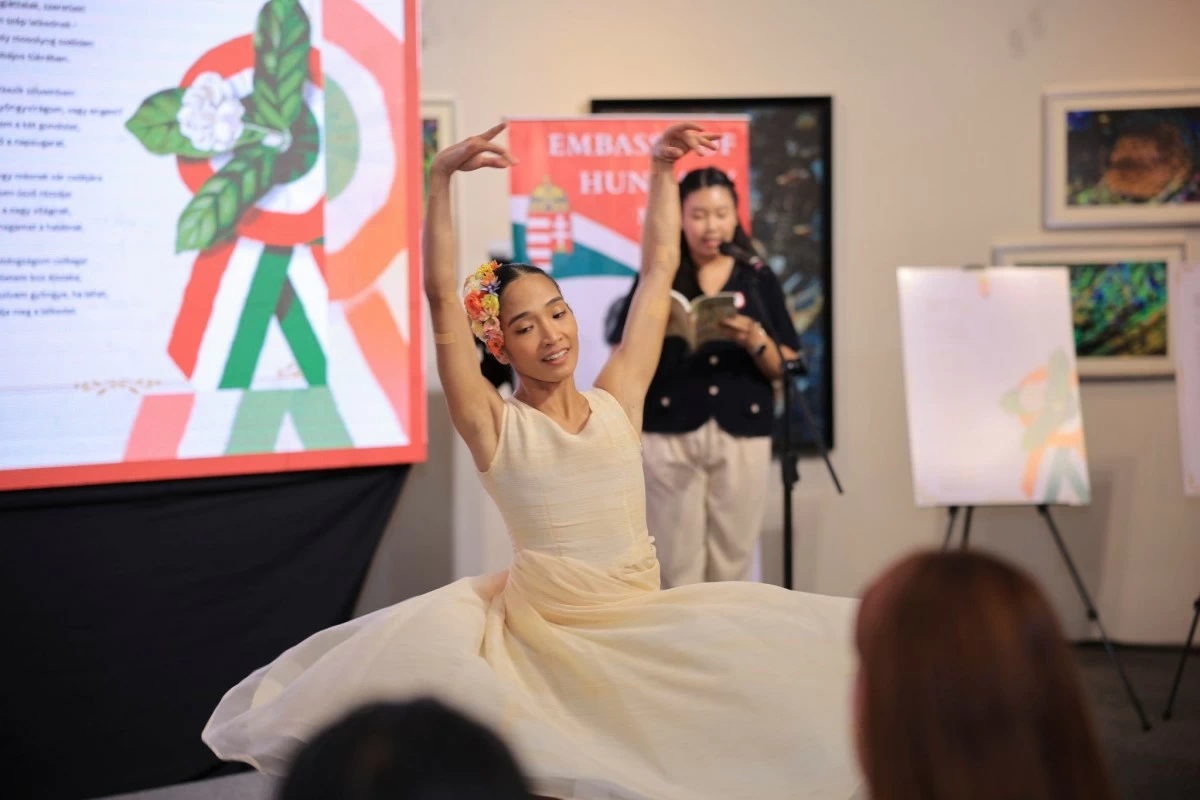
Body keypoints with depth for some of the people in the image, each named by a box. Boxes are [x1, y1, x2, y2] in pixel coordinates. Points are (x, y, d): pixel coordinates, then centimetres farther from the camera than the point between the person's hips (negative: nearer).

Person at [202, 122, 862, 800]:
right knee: (407, 647, -28)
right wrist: (442, 178, -18)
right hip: (541, 636, -4)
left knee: (810, 641, -5)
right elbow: (441, 293, -13)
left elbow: (659, 268, 11)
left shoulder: (617, 400, 5)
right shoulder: (496, 425, -4)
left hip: (646, 622, 4)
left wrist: (663, 169, 13)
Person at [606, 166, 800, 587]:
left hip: (743, 437, 2)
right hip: (669, 436, -1)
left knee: (732, 564, 3)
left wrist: (755, 341, -12)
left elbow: (786, 369, 6)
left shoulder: (760, 280, 9)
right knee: (676, 567, -3)